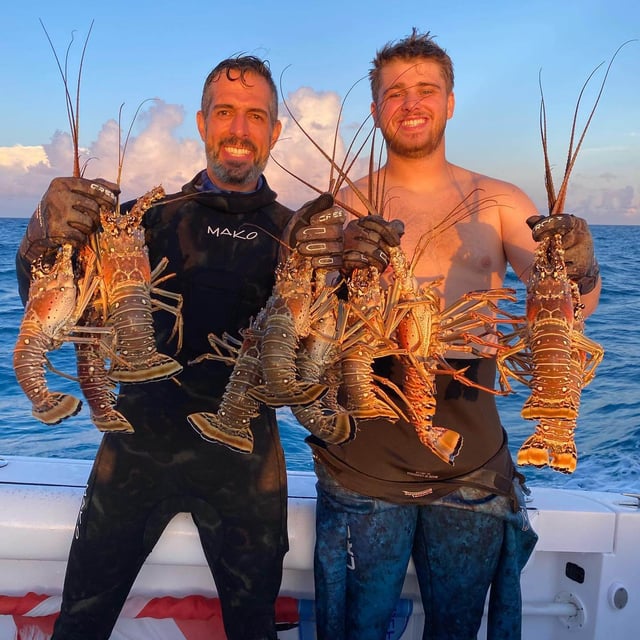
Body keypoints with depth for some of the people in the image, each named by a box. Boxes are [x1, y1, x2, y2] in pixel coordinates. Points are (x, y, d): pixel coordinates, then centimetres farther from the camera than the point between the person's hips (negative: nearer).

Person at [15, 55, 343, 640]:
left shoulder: (293, 232, 1)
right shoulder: (155, 216, 2)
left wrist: (327, 266, -29)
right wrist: (45, 236, -25)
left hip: (243, 453, 0)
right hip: (140, 439, 1)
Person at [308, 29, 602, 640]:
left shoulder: (498, 201, 5)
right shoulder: (345, 206, 2)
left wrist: (579, 271, -26)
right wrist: (342, 266, -30)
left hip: (471, 464, 2)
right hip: (364, 463, -1)